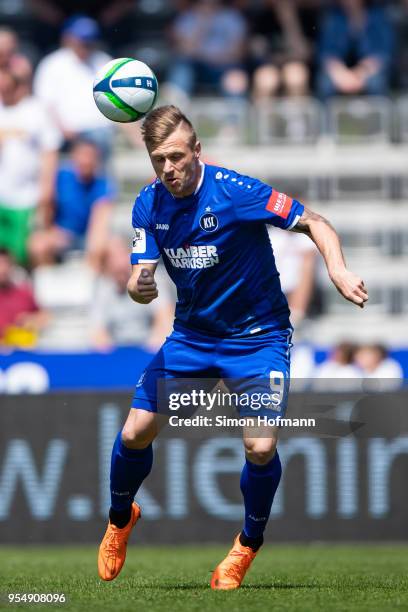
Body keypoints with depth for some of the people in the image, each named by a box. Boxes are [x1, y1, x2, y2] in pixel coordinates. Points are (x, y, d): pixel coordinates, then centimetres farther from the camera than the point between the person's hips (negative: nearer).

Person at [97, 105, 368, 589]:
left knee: (260, 447, -20)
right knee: (135, 433, -3)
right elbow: (140, 276, -7)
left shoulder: (234, 191, -22)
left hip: (257, 334, -4)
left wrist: (338, 271, -35)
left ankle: (249, 543, 10)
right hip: (191, 334, 4)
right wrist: (138, 287, -33)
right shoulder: (149, 205, -7)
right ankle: (120, 520, 28)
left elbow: (314, 223, -17)